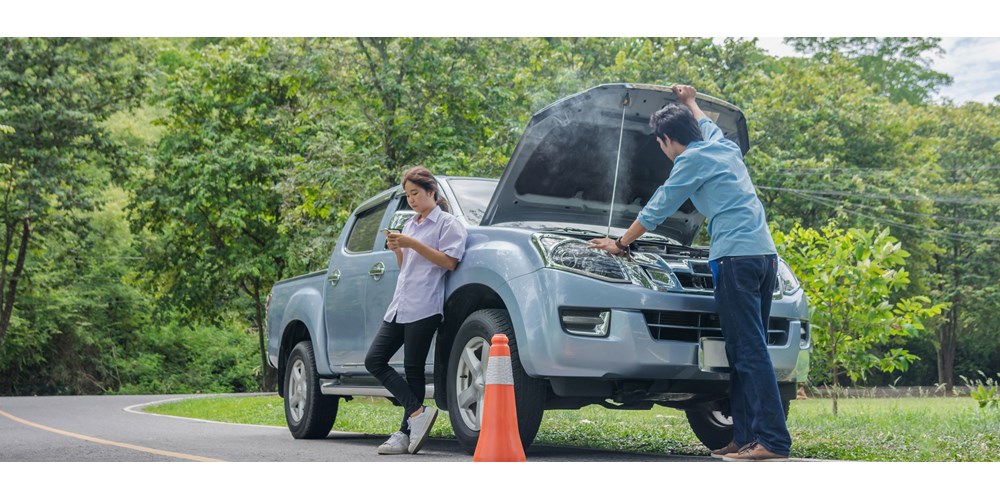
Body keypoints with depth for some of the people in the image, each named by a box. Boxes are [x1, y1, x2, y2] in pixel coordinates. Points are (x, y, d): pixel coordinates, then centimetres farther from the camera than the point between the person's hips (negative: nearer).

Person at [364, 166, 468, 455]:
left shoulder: (447, 223, 0)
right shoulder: (410, 225, 24)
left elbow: (449, 262, -12)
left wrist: (413, 244, -15)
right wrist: (397, 250, 7)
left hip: (424, 307, -8)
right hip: (399, 306, 8)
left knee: (413, 369, -6)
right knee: (374, 360, -4)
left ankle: (407, 432, 1)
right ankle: (418, 412, -10)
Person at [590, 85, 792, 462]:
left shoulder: (691, 160, -1)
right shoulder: (725, 147, 22)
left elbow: (656, 211, 6)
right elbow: (706, 126, 49)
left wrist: (620, 243, 18)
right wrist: (689, 102, 63)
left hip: (735, 256, -9)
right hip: (765, 253, 9)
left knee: (749, 350, -11)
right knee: (746, 350, 10)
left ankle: (773, 440, -15)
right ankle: (746, 436, 10)